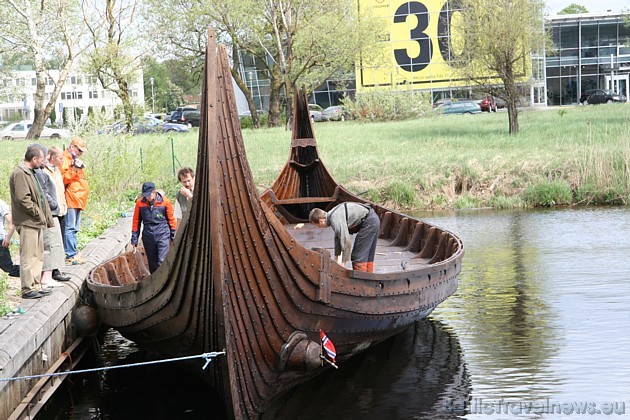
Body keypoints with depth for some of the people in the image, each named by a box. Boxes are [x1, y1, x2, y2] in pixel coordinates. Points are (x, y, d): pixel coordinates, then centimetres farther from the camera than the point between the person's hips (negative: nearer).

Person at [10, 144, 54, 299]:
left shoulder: (30, 173, 19)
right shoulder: (19, 173, -14)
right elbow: (22, 198, -21)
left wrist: (46, 217, 16)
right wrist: (37, 213, -14)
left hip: (37, 222, 10)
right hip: (27, 223, -10)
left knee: (38, 255, 14)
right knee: (29, 256, -7)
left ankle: (36, 285, 22)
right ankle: (28, 289, -4)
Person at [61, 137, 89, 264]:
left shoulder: (75, 160, 22)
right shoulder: (65, 160, -8)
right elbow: (62, 179, -19)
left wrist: (81, 168, 15)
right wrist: (73, 170, -24)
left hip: (78, 200, 10)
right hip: (70, 199, -10)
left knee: (74, 229, 11)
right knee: (70, 228, -11)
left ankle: (72, 254, 15)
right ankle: (71, 255, -12)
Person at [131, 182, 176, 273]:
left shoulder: (165, 202, -8)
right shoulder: (140, 203, -3)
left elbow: (171, 220, 3)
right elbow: (136, 221, 7)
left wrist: (174, 236, 7)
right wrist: (134, 238, 7)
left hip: (163, 236, -3)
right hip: (148, 237, 3)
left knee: (162, 262, -12)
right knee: (152, 263, 12)